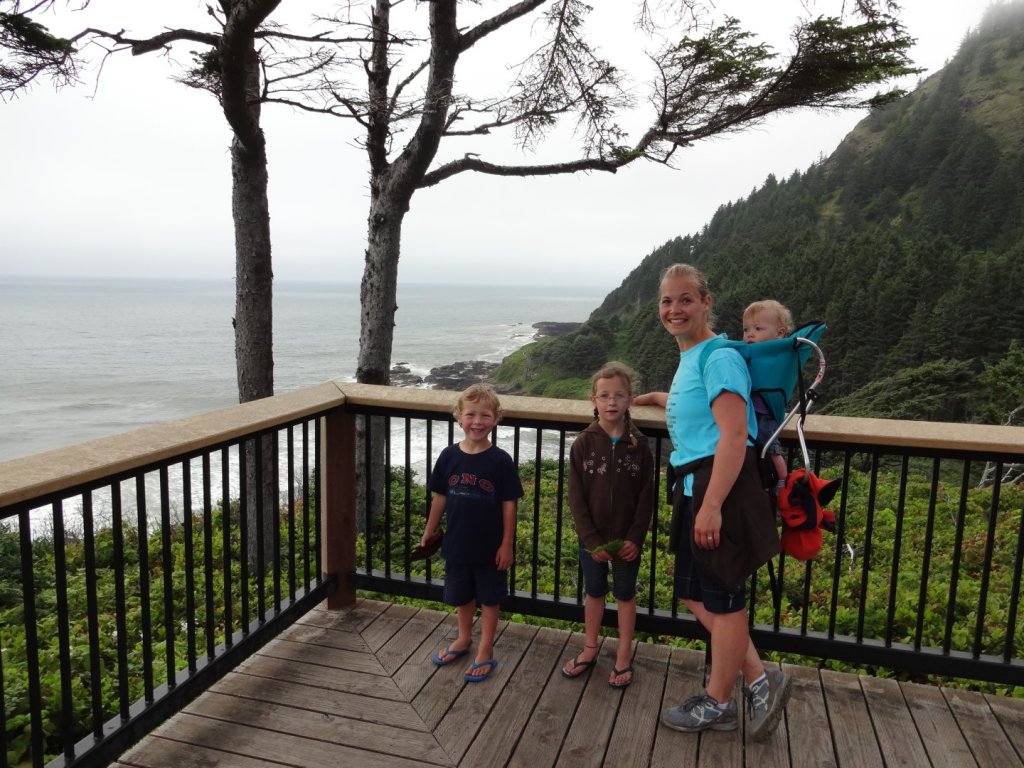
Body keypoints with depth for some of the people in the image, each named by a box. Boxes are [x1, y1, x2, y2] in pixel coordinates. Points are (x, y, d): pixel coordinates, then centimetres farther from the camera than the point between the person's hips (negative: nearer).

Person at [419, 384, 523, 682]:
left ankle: (485, 651, 29)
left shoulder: (500, 461, -15)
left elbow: (509, 504, -10)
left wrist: (507, 544, -9)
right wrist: (429, 531, 8)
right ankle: (464, 639, 43)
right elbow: (440, 497, 3)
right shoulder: (449, 456, -7)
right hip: (457, 543, 3)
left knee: (489, 599, 13)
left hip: (489, 546, -3)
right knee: (462, 596, 21)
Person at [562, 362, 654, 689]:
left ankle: (624, 655, 28)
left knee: (625, 594, 13)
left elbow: (646, 497, -6)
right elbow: (576, 498, -8)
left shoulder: (638, 445, -8)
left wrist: (635, 538, -12)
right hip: (592, 538, 1)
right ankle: (590, 649, 34)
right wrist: (591, 540, -12)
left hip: (626, 539, -1)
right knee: (593, 591, 16)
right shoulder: (583, 444, -8)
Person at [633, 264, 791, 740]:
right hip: (695, 485, 10)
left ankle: (718, 705, 24)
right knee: (694, 594, 15)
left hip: (722, 485, -10)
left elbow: (734, 434, -23)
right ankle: (759, 681, 27)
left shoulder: (718, 356, -14)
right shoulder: (689, 357, 16)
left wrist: (712, 505, -27)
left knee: (722, 598, 6)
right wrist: (654, 398, 41)